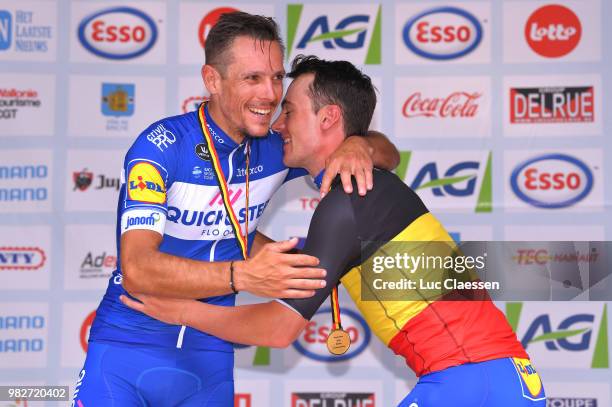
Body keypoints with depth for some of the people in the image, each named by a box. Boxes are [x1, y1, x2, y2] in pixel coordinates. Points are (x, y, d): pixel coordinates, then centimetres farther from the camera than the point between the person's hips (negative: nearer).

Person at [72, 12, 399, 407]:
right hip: (129, 348, -4)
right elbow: (137, 268, -30)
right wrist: (244, 275, -44)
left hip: (211, 354, 4)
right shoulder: (161, 146, -18)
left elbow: (388, 155, 8)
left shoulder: (275, 148, -2)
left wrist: (360, 146, -17)